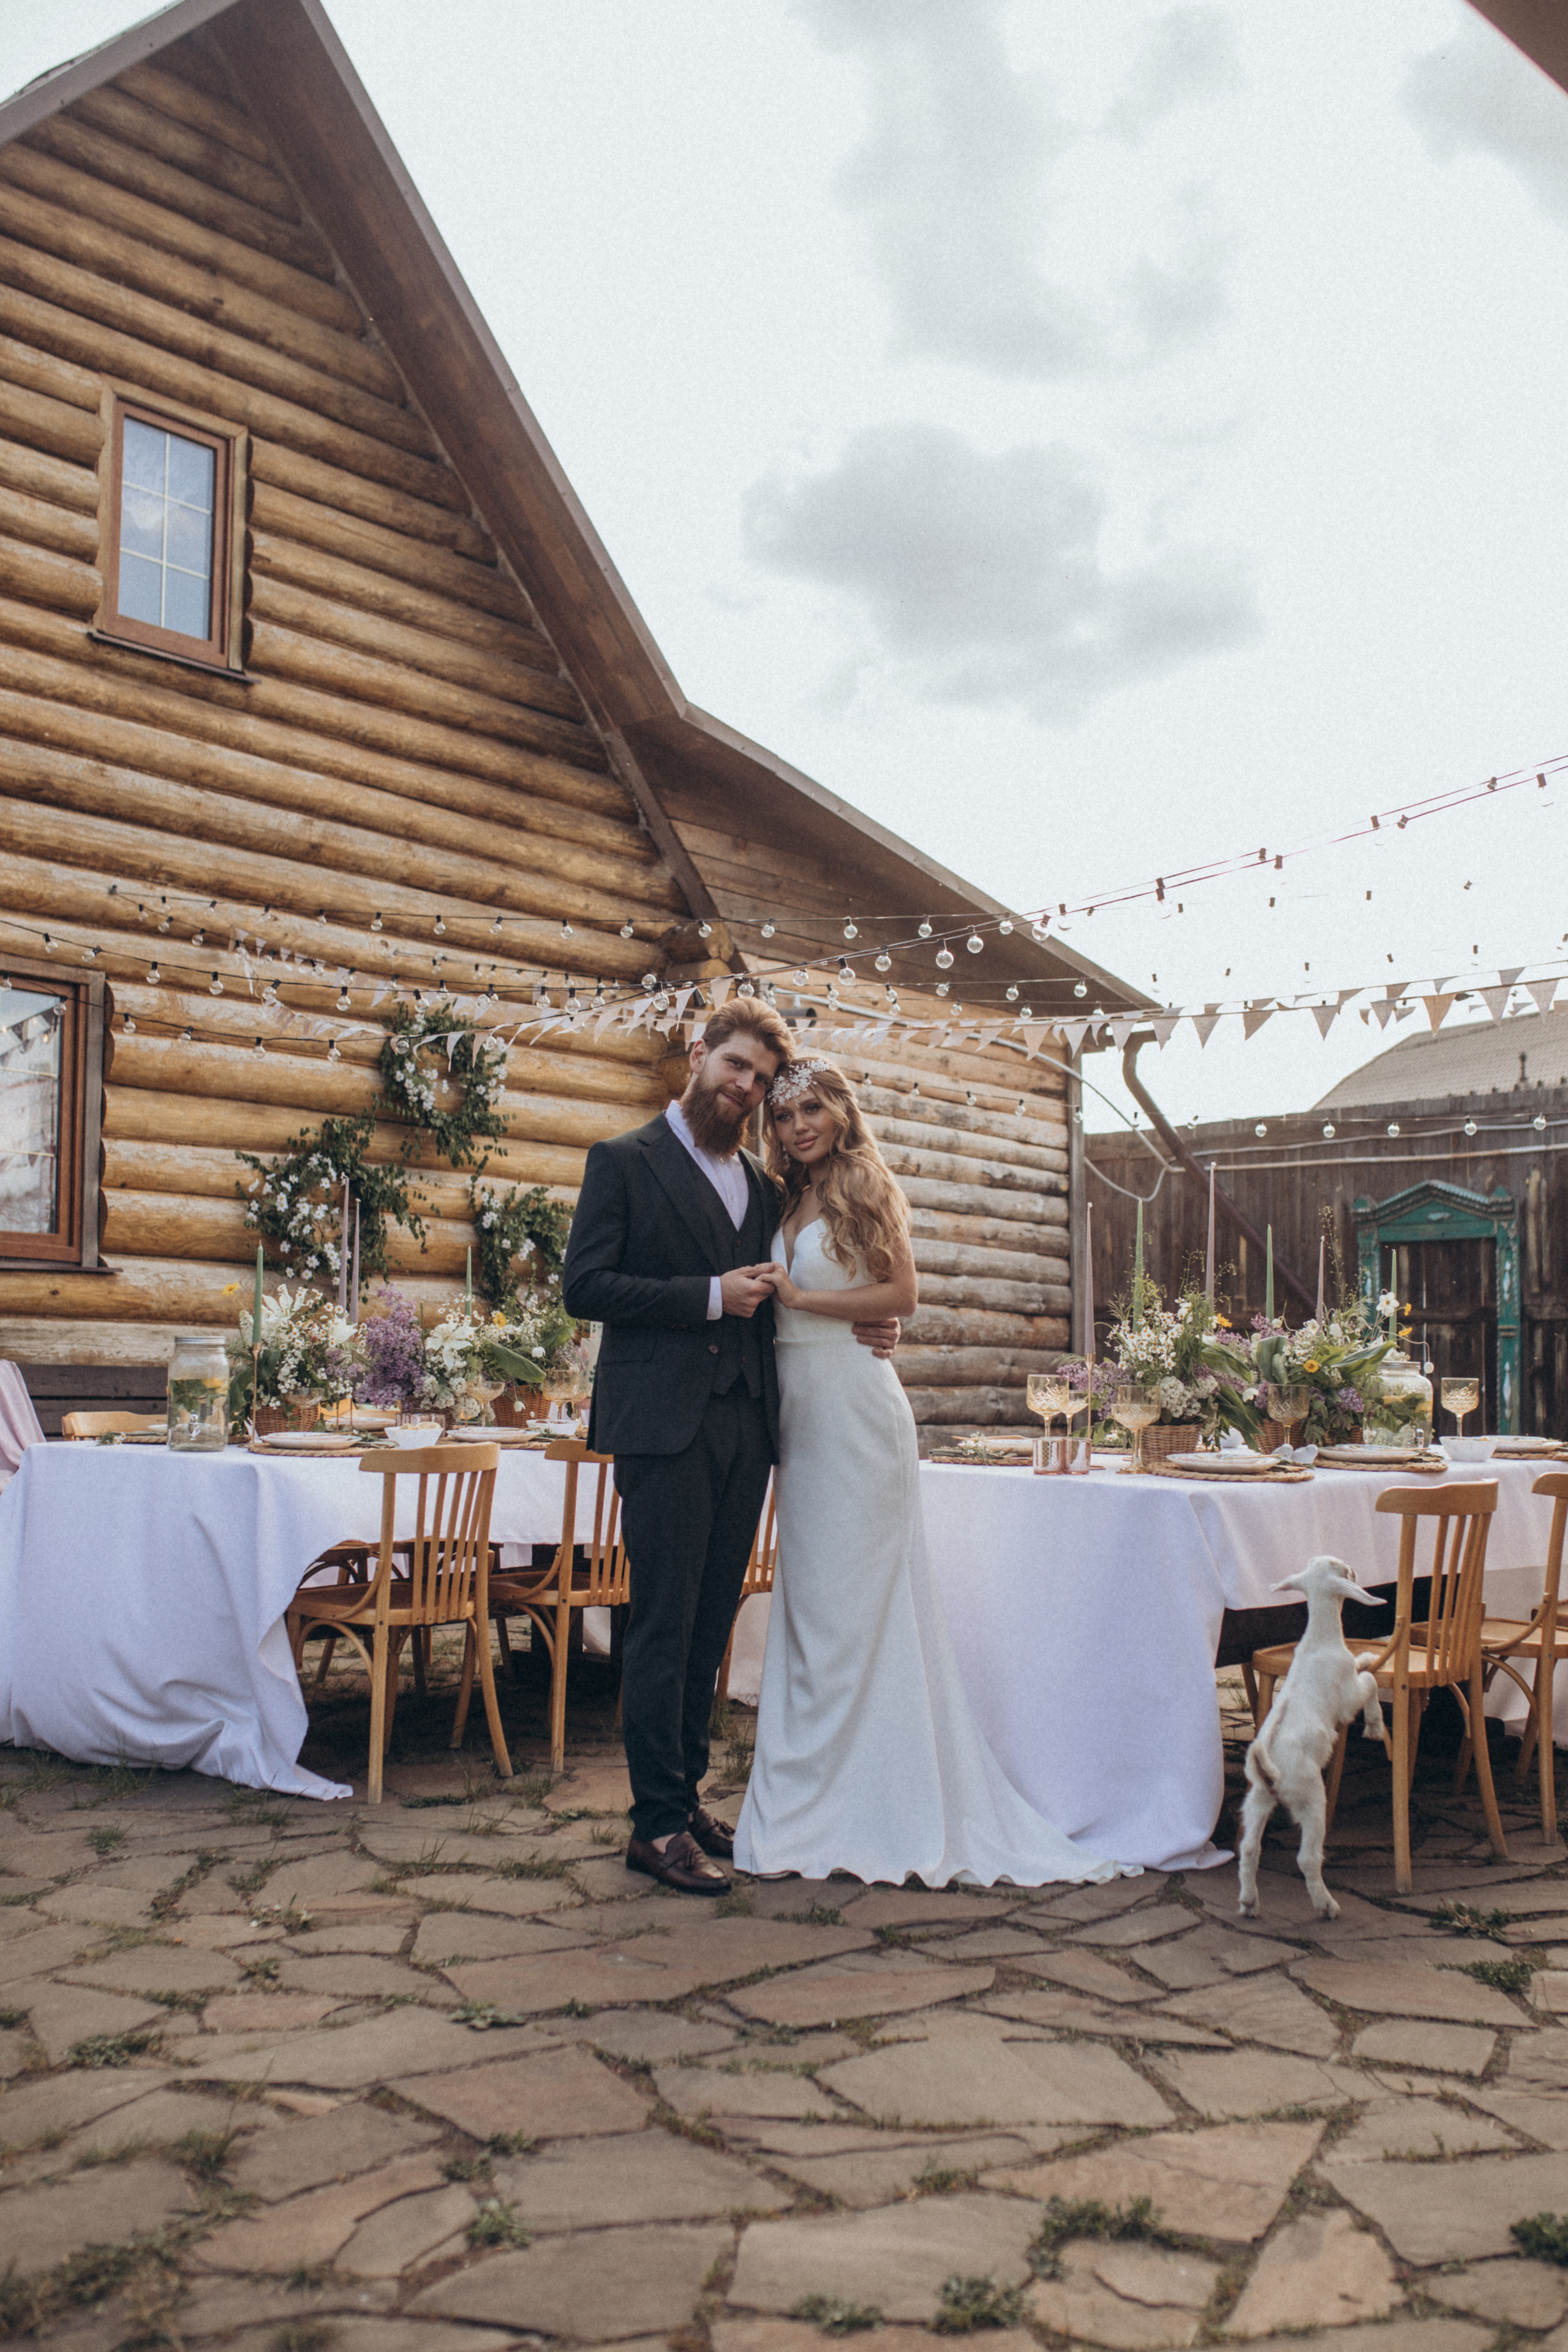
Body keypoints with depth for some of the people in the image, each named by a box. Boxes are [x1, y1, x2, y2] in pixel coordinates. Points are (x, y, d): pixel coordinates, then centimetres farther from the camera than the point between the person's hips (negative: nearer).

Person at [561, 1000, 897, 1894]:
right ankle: (659, 1822, 4)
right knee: (664, 1624, -4)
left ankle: (690, 1792, 23)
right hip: (664, 1423, -6)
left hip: (744, 1424, 6)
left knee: (711, 1621, 12)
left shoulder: (763, 1185, 19)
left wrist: (865, 1325, 6)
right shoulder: (626, 1161, 1)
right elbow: (584, 1285, -8)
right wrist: (711, 1296, -14)